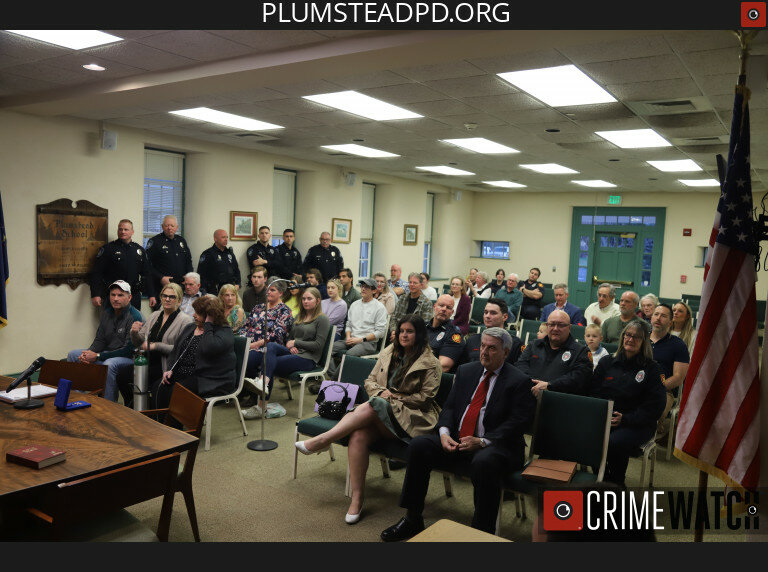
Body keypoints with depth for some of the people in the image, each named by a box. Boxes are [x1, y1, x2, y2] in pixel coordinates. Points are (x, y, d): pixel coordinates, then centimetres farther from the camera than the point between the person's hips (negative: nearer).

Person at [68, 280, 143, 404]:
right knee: (73, 354, 3)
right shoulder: (106, 313, 9)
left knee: (109, 364, -38)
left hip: (129, 358, -8)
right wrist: (89, 353, -11)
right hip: (108, 354, 8)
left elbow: (129, 350, -20)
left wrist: (97, 356, -20)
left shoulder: (135, 317, -16)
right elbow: (99, 340, 13)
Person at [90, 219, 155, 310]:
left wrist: (151, 295, 9)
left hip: (134, 297, 3)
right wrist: (95, 295, -15)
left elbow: (147, 274, 15)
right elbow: (96, 273, -5)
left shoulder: (139, 250, 12)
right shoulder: (108, 249, 0)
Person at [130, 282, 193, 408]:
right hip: (150, 368, 6)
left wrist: (156, 346, -17)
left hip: (166, 372, -6)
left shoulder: (185, 321, -7)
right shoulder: (153, 316, 14)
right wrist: (134, 333, -4)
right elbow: (139, 343, 18)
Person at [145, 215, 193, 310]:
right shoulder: (154, 241, 0)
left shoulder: (182, 241, 16)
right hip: (161, 287, -4)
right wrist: (160, 278, -14)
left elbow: (188, 261, 22)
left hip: (181, 286, 5)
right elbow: (148, 265, -6)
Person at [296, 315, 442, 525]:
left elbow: (425, 398, -2)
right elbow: (370, 381, 19)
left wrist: (395, 397, -7)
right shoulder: (388, 352, 18)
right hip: (379, 416, 5)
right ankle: (357, 498, -23)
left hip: (409, 418, -4)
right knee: (358, 435, -29)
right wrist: (381, 391, -3)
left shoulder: (430, 363, 2)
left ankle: (322, 440, -28)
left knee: (370, 406, -34)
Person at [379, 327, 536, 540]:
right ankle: (412, 520, -2)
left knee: (484, 463, -38)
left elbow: (519, 422, -11)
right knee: (418, 446, -14)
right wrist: (444, 432, -9)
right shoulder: (466, 371, 14)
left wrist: (482, 441, -21)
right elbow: (449, 406, 13)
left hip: (494, 446, -5)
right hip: (456, 440, 6)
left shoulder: (519, 381, -4)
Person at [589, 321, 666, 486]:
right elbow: (593, 391, 12)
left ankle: (616, 484, -6)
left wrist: (625, 418, -13)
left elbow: (654, 406, -2)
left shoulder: (652, 369, 4)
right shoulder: (607, 362, 14)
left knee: (614, 442, -33)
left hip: (637, 424, -3)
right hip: (603, 419, 3)